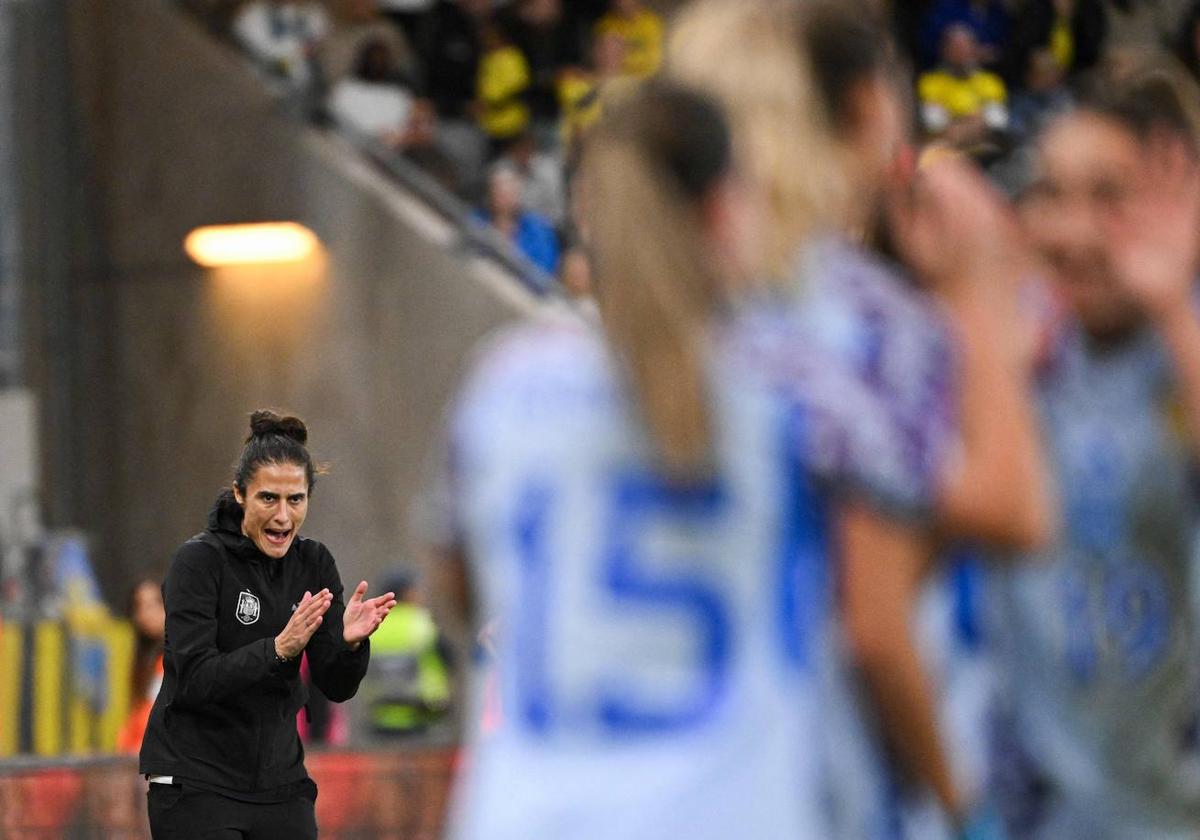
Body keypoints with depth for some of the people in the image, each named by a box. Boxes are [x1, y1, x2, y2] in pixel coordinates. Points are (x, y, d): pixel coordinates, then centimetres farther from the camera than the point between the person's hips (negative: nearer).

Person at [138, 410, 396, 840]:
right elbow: (194, 679, -21)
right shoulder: (200, 560, -13)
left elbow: (337, 686, 1)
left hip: (279, 780, 6)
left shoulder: (313, 563, 4)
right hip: (194, 783, -6)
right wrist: (278, 648, -34)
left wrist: (350, 641, -21)